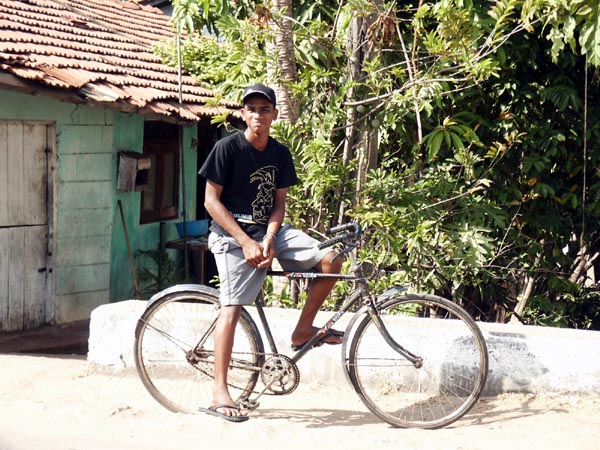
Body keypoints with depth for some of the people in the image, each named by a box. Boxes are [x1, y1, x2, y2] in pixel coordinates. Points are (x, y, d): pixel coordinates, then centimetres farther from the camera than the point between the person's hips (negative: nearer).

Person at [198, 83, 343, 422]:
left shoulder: (280, 153, 5)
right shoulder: (228, 148, -10)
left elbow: (279, 203, 7)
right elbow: (212, 201, -11)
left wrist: (269, 239, -12)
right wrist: (246, 242, -17)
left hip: (269, 231, 5)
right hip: (233, 235, -5)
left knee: (331, 261, -9)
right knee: (233, 306, -15)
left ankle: (303, 330, 9)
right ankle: (220, 392, -11)